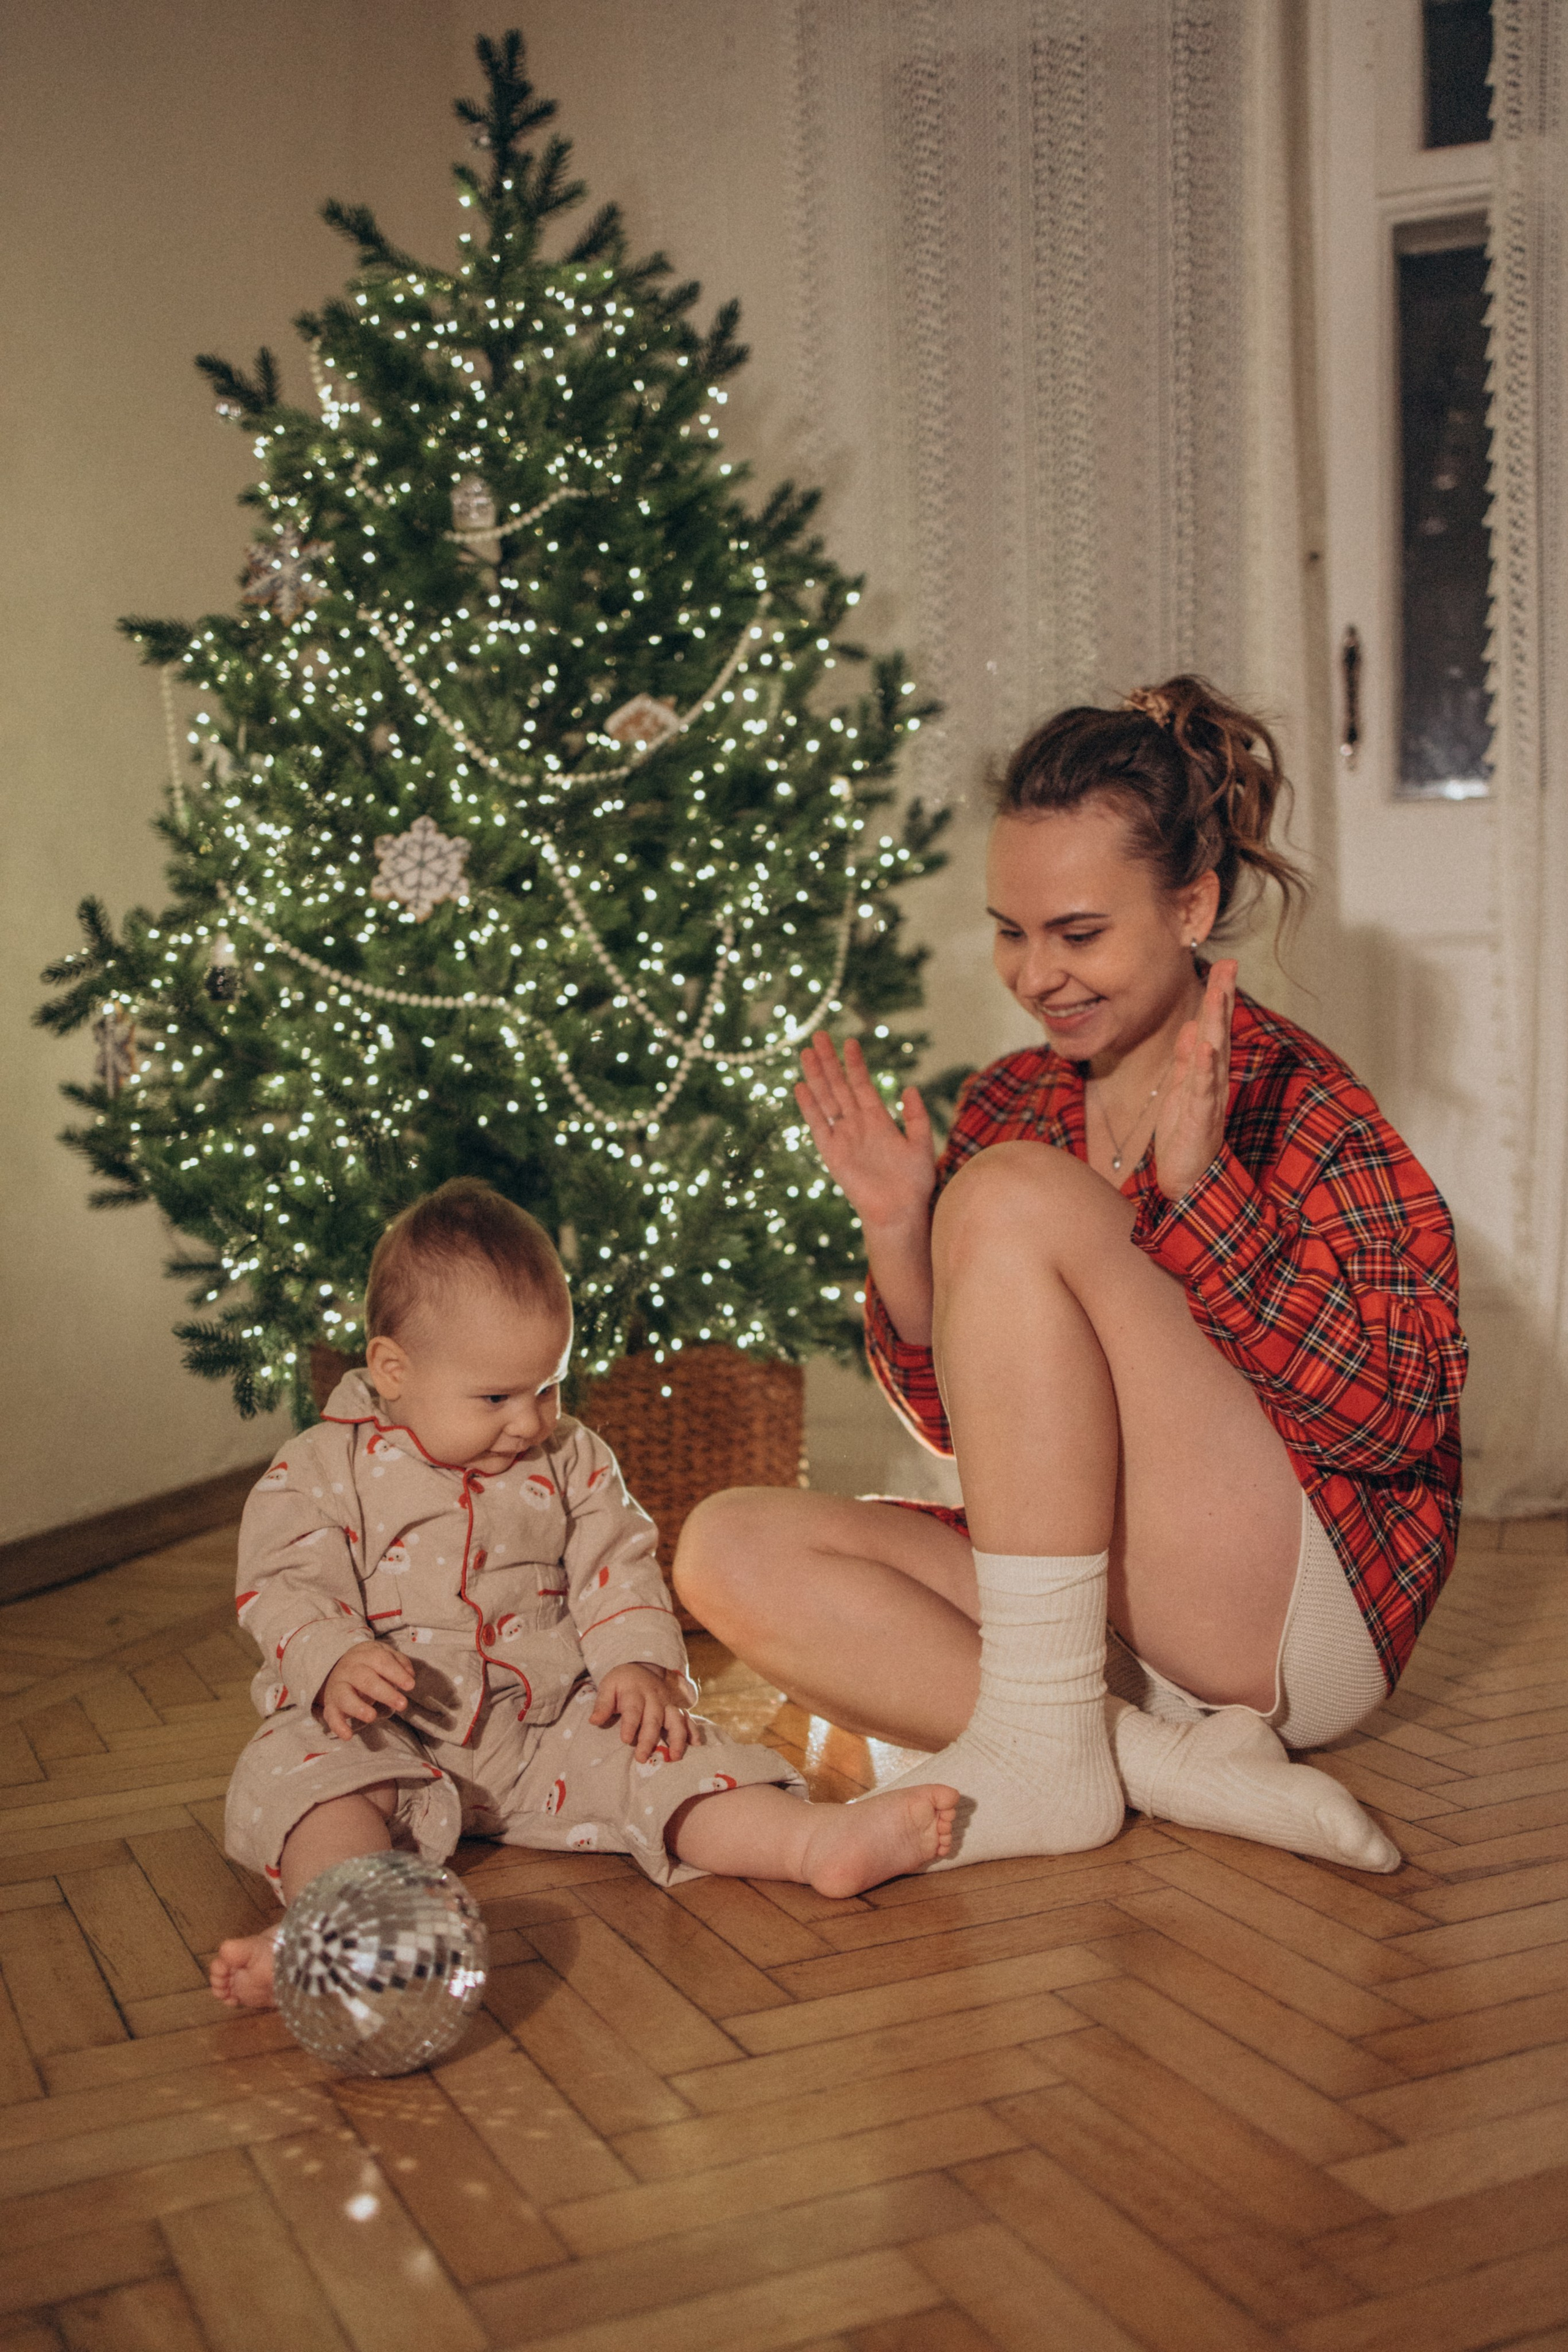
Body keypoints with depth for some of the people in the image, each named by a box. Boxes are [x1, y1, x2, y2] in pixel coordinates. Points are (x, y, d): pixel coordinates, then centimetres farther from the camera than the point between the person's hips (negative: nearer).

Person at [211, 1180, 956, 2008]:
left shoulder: (572, 1461, 8)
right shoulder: (326, 1467, -2)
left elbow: (616, 1567, 5)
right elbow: (287, 1587, -8)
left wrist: (638, 1663, -13)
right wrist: (338, 1662, -28)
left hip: (547, 1721, 3)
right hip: (385, 1730, -2)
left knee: (657, 1753, -19)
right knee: (294, 1773, -32)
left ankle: (815, 1841, -34)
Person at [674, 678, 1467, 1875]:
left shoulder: (1305, 1109, -7)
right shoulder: (1009, 1107, 9)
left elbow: (1399, 1413, -19)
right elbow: (967, 1423, 11)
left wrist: (1201, 1188, -27)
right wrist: (899, 1236, -8)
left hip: (1306, 1616, -6)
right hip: (1088, 1615, 7)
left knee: (1017, 1191, -22)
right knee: (732, 1552, -13)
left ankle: (1044, 1751, -20)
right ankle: (1170, 1762, -20)